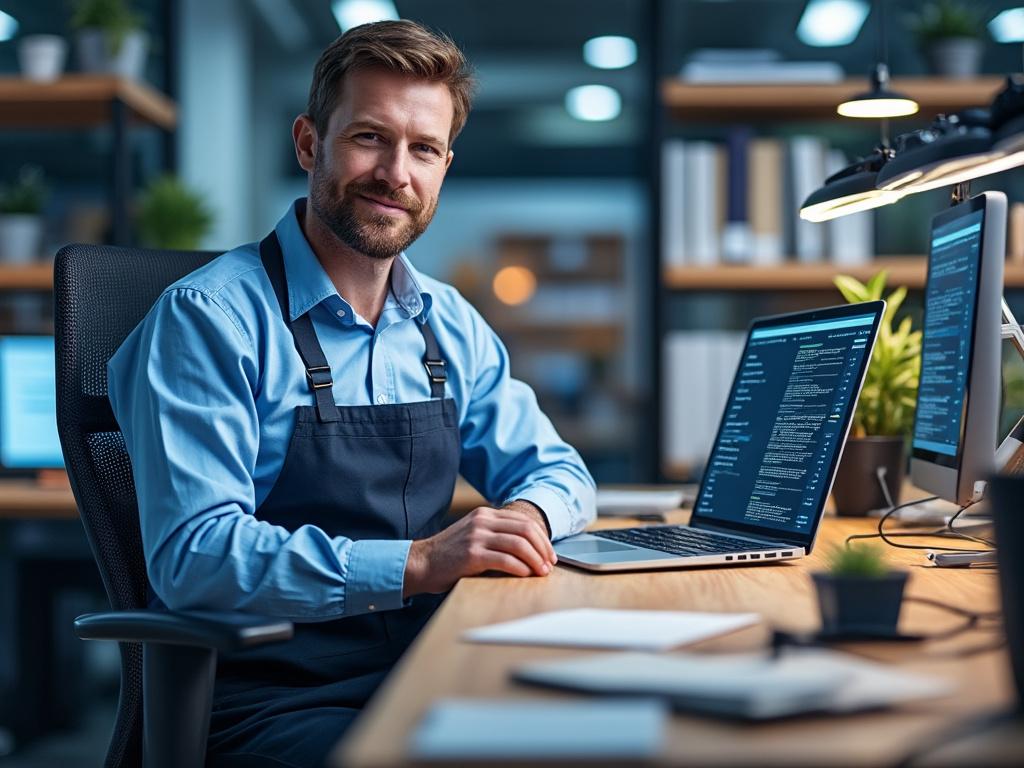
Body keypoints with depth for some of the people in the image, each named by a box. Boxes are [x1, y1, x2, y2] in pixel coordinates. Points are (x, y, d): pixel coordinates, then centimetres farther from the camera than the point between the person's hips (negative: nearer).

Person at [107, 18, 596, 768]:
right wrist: (415, 562, -27)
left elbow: (555, 468, 19)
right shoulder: (209, 318, -10)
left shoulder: (451, 324, 11)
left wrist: (529, 515, -6)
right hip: (269, 702, -6)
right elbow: (191, 554, -19)